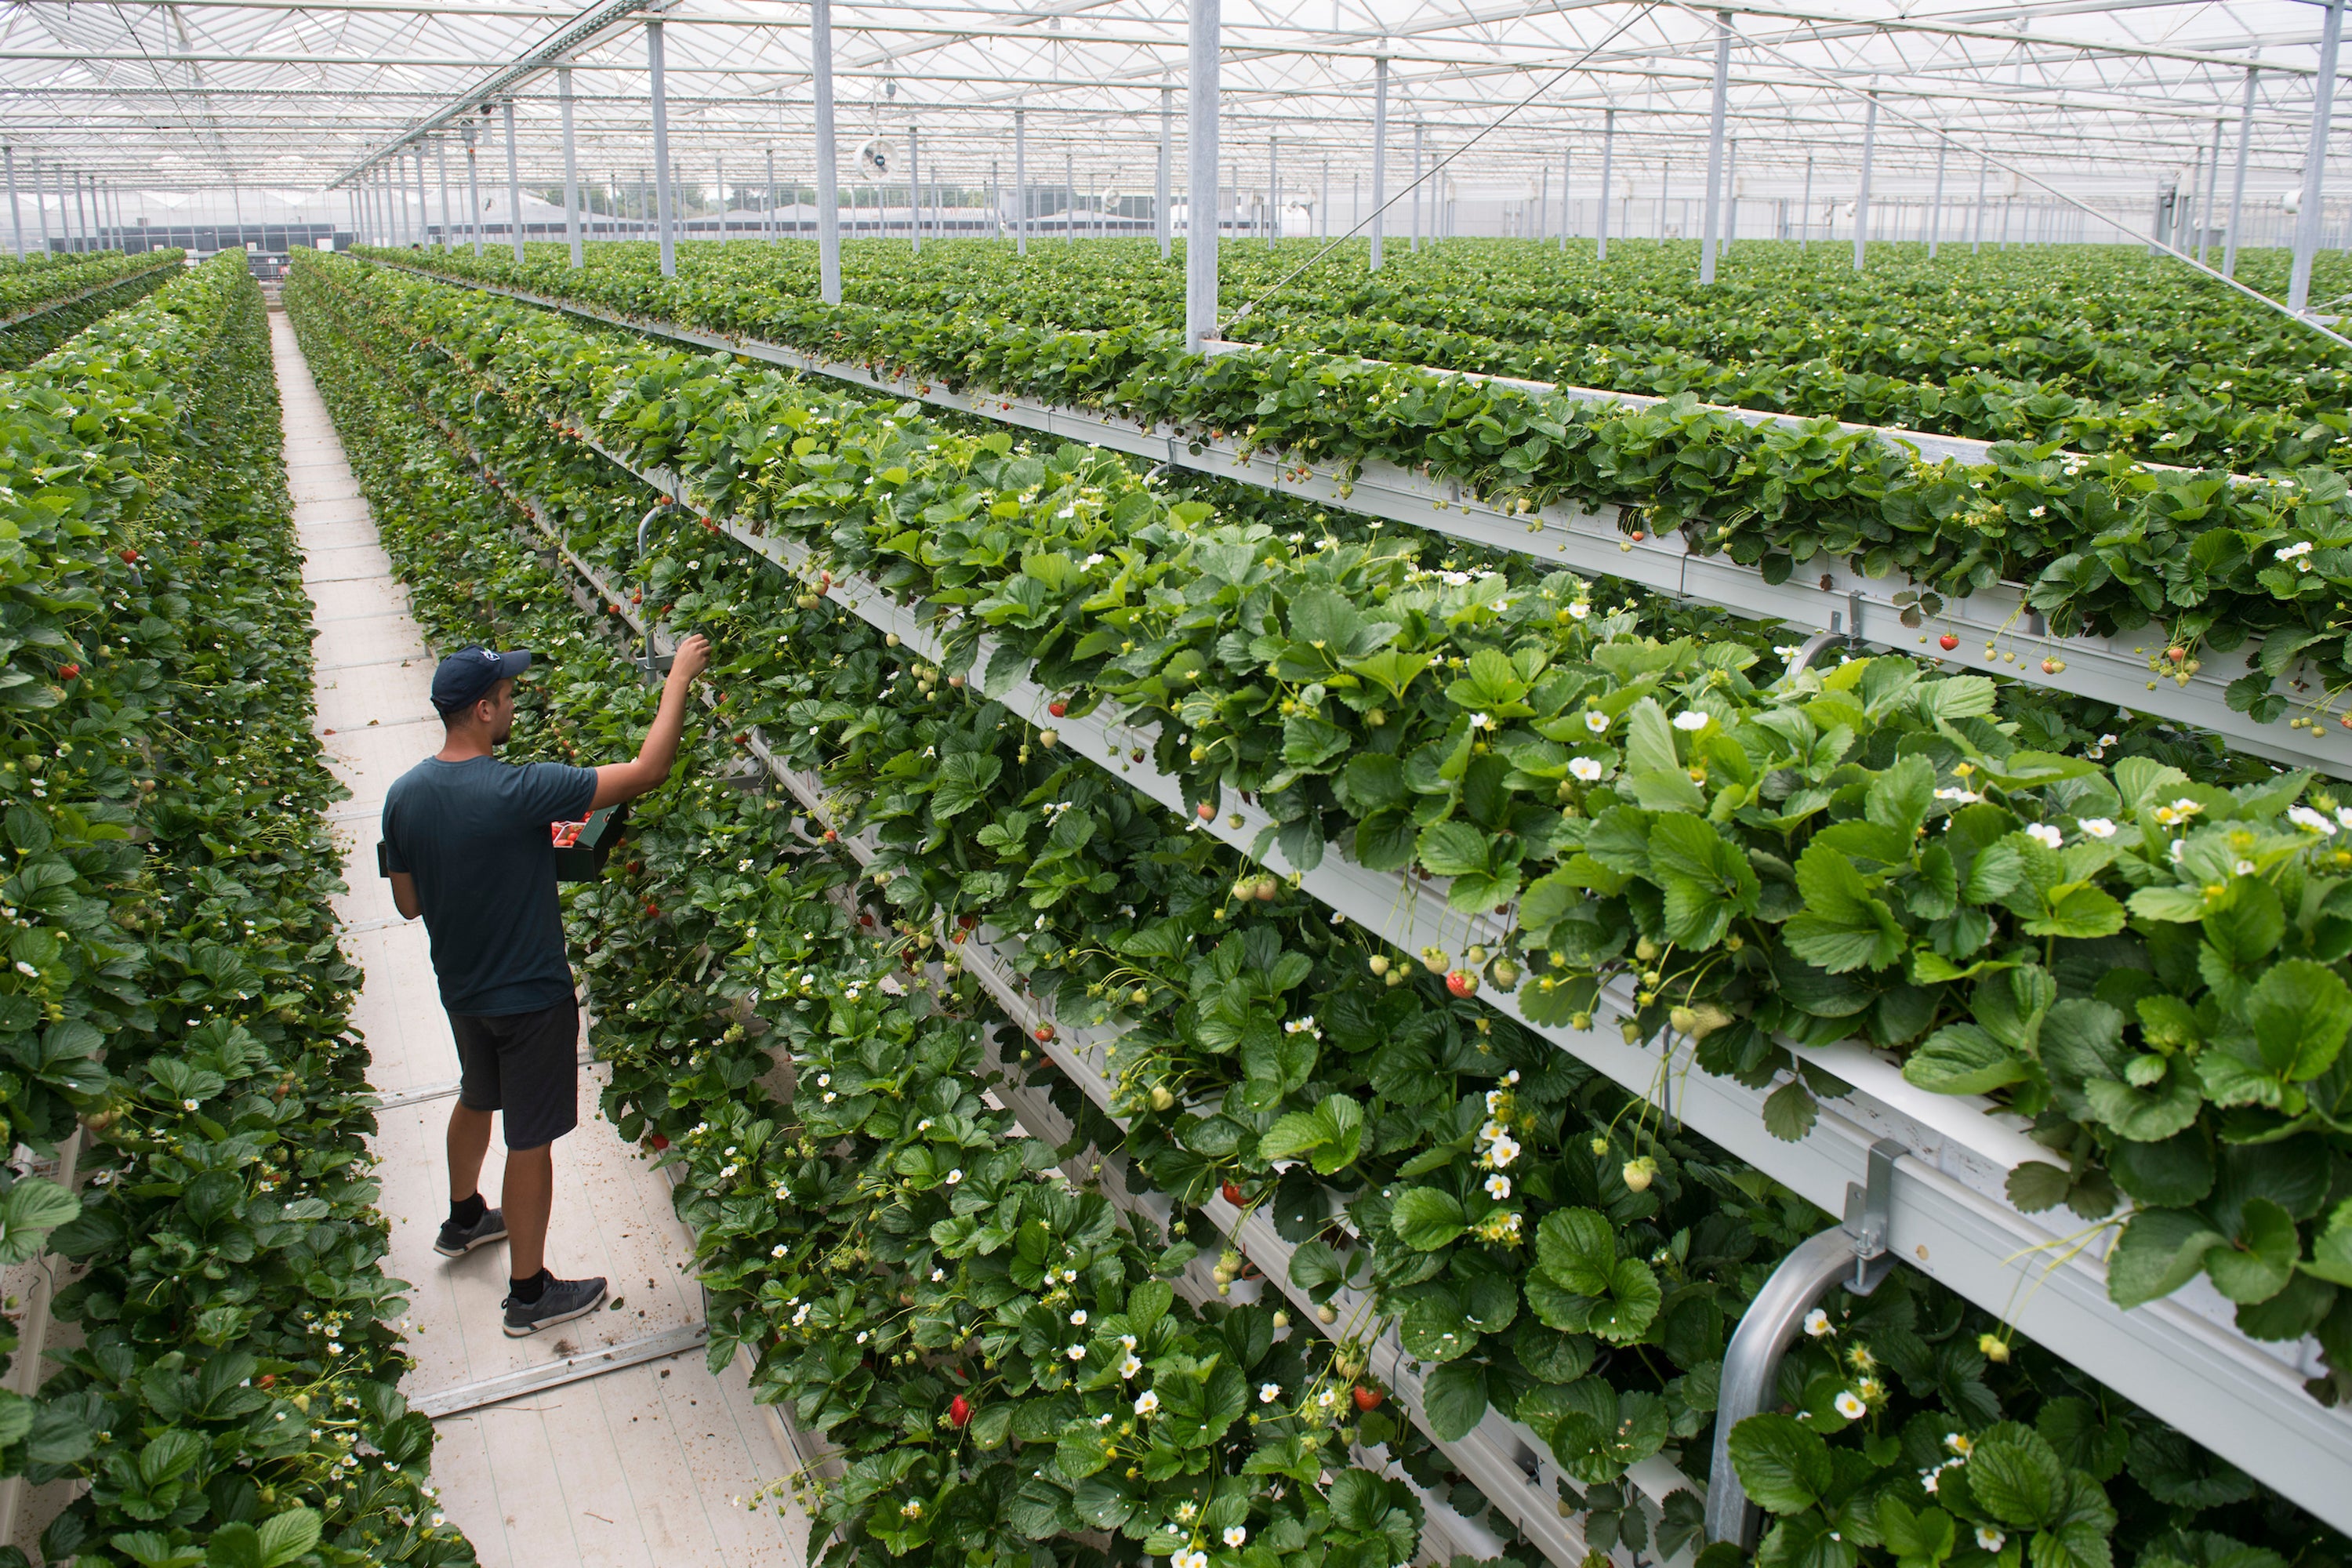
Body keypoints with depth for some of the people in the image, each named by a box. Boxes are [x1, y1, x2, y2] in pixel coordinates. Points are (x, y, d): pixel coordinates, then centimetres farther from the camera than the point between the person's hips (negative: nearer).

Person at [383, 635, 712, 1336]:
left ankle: (464, 1220, 54)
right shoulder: (519, 792, -30)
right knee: (530, 1140, 8)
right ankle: (529, 1293, 22)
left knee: (477, 1099, 31)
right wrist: (679, 679, -17)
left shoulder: (404, 796, -9)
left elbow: (407, 903, 2)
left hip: (460, 988, 7)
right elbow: (647, 771, -27)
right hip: (530, 997, -7)